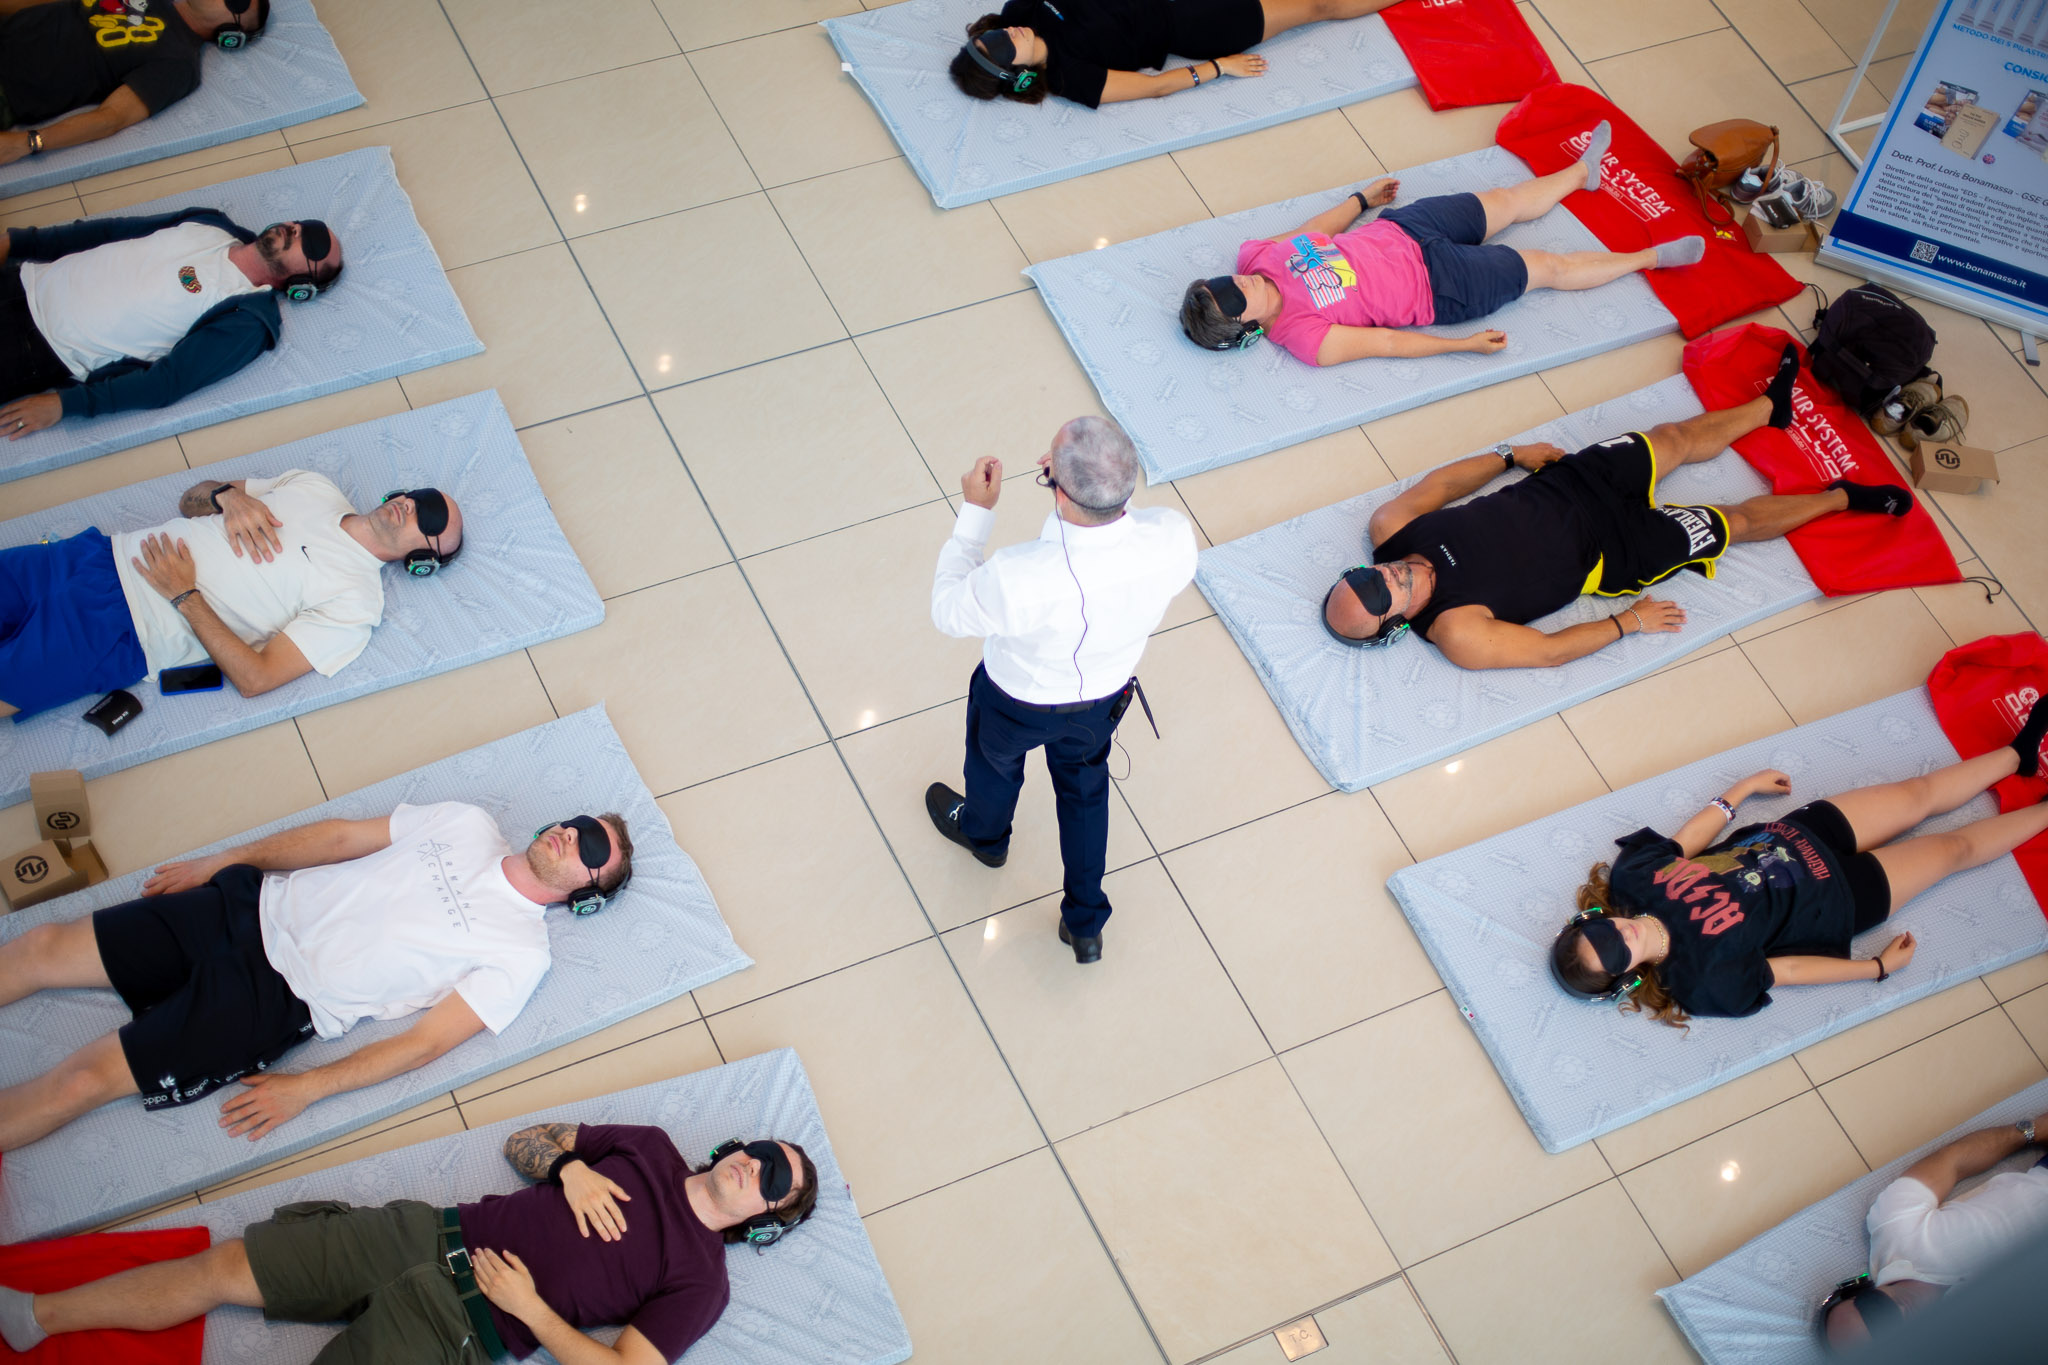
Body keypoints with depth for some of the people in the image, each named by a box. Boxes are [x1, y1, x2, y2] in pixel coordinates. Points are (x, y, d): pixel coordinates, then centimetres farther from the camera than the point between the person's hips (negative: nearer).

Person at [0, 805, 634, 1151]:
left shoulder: (521, 954, -6)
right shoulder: (471, 825, 9)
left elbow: (426, 1041, -11)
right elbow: (345, 836, 14)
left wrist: (306, 1089, -18)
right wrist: (217, 863, 13)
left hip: (276, 997, -5)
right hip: (256, 907, 5)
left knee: (86, 1077, -14)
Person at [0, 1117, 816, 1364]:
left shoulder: (700, 1281, -4)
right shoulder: (652, 1149, 12)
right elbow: (523, 1142, 18)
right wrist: (570, 1167, -2)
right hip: (430, 1237, 5)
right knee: (224, 1265, 2)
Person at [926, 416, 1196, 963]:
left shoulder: (1019, 578, -46)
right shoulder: (1173, 538, -35)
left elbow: (948, 612, -23)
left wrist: (976, 512, -19)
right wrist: (1084, 478, -9)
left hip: (1017, 702, -3)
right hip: (1104, 700, 3)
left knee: (995, 761, 33)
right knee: (1085, 785, 33)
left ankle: (983, 833, 68)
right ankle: (1086, 924, 50)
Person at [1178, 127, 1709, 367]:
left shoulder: (1258, 256, -14)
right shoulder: (1306, 339, -29)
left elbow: (1317, 229, 5)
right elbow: (1387, 341, -22)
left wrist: (1361, 199, 18)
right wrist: (1466, 344, -16)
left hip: (1402, 230, 6)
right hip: (1439, 288, -6)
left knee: (1510, 201, 21)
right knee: (1552, 267, 7)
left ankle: (1583, 171, 52)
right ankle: (1652, 258, 29)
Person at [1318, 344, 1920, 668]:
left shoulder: (1390, 526, -19)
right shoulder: (1458, 634, -32)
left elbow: (1440, 481, 0)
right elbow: (1549, 649, -22)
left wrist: (1513, 455, 1)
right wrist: (1628, 622, -13)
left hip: (1558, 486, 5)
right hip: (1610, 552, -5)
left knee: (1681, 437, 19)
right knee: (1736, 522, 7)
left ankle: (1772, 404, 51)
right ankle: (1843, 497, 36)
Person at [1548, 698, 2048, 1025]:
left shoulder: (1631, 876, -21)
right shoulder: (1705, 981, -31)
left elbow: (1685, 843, -4)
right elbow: (1788, 969, -21)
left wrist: (1742, 790, 6)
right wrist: (1880, 966, -11)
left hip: (1798, 833, 4)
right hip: (1835, 894, -4)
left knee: (1921, 793, 15)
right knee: (1955, 847, 8)